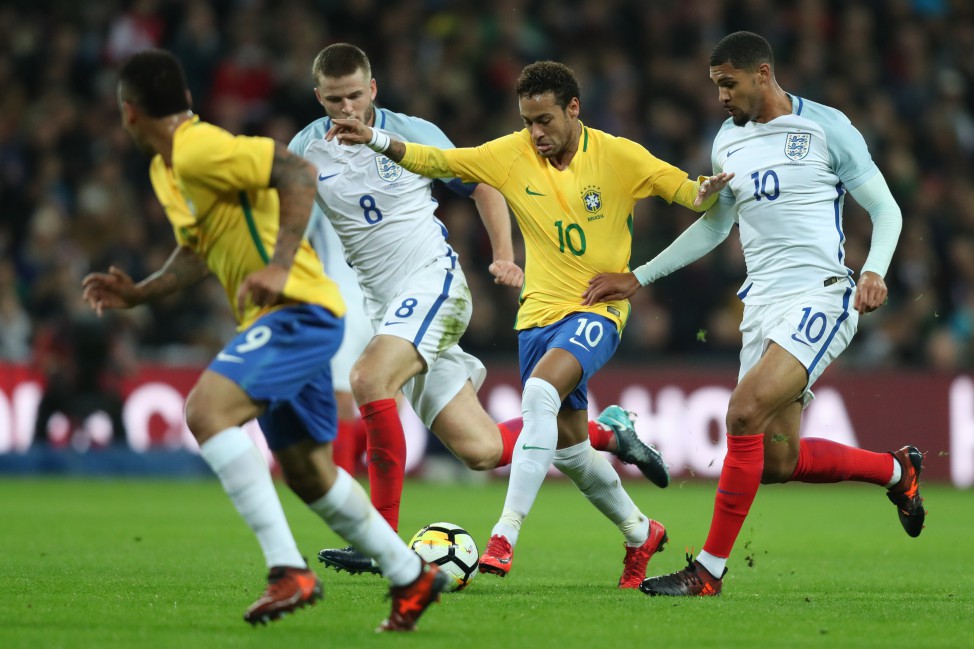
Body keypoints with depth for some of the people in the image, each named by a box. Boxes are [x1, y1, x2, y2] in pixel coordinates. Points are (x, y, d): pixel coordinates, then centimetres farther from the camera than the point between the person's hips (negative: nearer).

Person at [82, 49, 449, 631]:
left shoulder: (199, 151, -16)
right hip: (286, 319, 10)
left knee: (206, 410, -25)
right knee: (308, 473, 16)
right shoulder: (165, 170, 15)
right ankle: (412, 578, 31)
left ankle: (289, 570, -27)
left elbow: (296, 172, -25)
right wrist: (137, 294, 18)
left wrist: (279, 268, -30)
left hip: (299, 309, -10)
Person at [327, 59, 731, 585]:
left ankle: (505, 536, -32)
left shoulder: (618, 156, -8)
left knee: (541, 392, -31)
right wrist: (377, 140, -15)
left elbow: (688, 189, -4)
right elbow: (438, 161, -2)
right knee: (567, 445, 11)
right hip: (539, 312, 5)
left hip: (597, 311, -5)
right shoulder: (512, 155, 0)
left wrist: (706, 193, -27)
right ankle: (640, 533, 36)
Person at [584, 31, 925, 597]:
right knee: (778, 461, 2)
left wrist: (874, 271, -20)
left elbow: (886, 210, -2)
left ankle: (709, 570, -16)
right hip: (763, 308, 7)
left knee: (746, 413, -23)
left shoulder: (826, 127, -5)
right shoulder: (728, 143, 13)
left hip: (821, 298, -7)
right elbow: (713, 227, 26)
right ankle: (896, 470, 30)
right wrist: (638, 278, 21)